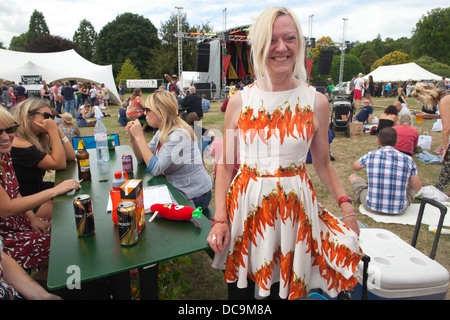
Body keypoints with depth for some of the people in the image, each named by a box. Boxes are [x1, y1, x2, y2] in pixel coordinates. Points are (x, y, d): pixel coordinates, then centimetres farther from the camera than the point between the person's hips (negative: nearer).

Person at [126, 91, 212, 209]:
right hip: (176, 190, 8)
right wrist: (132, 137, -6)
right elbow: (142, 159, 8)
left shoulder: (178, 135, -24)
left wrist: (139, 137, -23)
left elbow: (155, 169, -27)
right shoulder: (161, 132, 5)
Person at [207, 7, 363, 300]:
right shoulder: (239, 102, -2)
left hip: (295, 205, 0)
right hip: (246, 203, 1)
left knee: (285, 288, 15)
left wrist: (346, 204, -4)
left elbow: (323, 163, 8)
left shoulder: (316, 102, -2)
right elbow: (226, 164, 1)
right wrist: (220, 218, -5)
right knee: (240, 289, 15)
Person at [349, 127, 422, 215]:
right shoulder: (408, 160, -4)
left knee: (353, 177, 22)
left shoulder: (370, 156, -5)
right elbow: (417, 188, 5)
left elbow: (354, 167, 15)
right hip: (399, 209, 2)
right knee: (412, 184, 30)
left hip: (372, 207, -1)